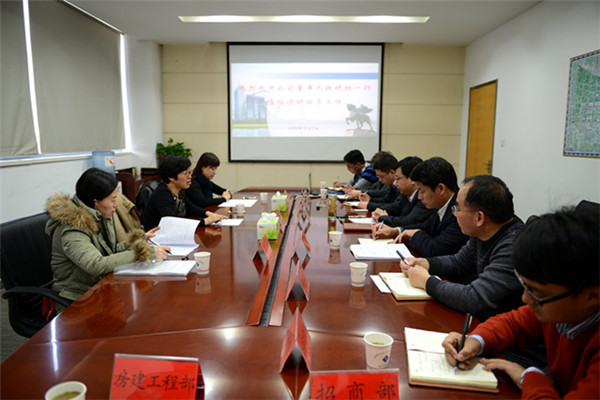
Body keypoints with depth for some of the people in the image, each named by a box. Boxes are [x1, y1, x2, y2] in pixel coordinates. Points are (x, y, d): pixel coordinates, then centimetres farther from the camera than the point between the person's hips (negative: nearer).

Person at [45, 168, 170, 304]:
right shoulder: (72, 231, -21)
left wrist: (140, 239, 10)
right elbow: (97, 265, -34)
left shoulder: (98, 217, 5)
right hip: (78, 297, -8)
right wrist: (147, 253, -32)